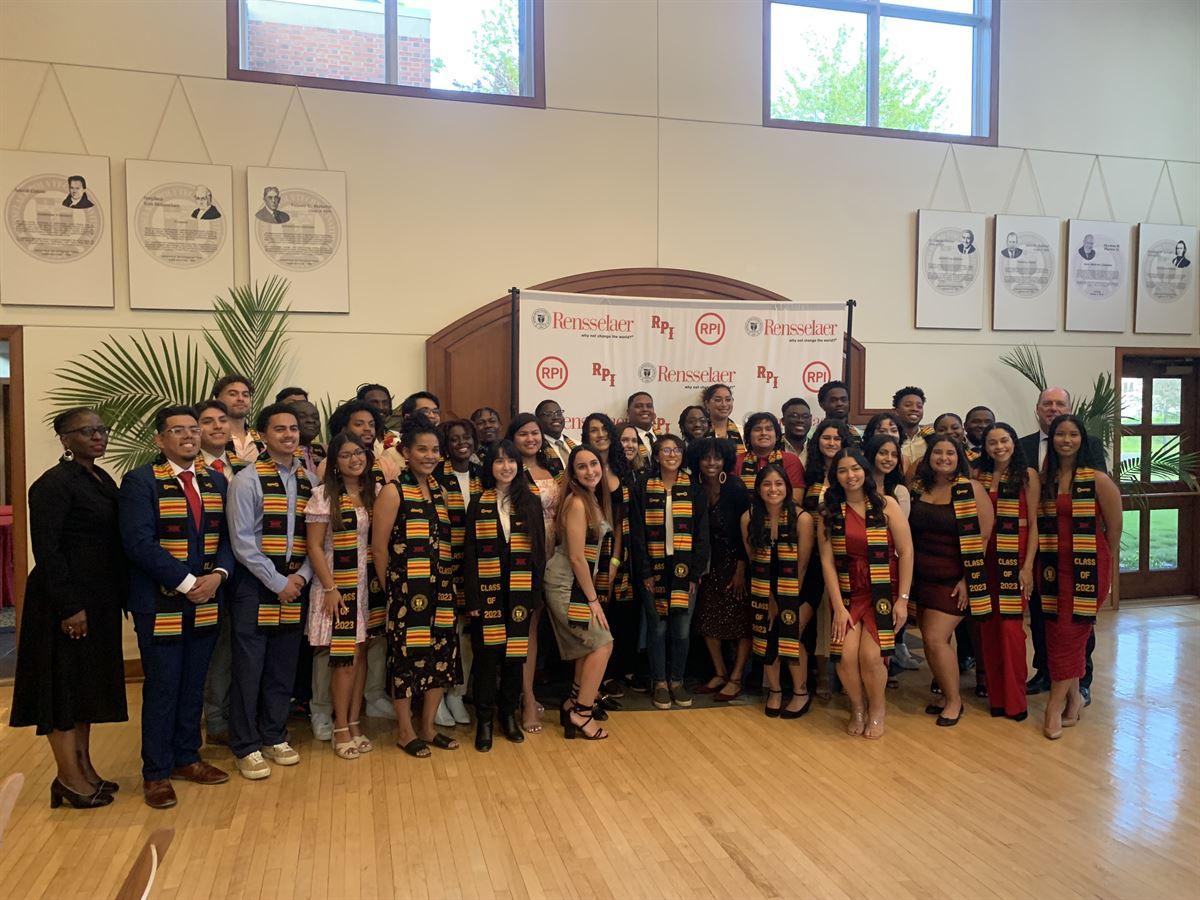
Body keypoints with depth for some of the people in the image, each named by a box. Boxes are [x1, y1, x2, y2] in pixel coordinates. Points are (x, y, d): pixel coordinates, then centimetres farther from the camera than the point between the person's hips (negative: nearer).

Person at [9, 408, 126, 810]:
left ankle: (83, 767, 28)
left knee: (87, 682, 16)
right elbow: (46, 550, -18)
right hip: (65, 601, -8)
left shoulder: (103, 479, 11)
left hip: (99, 599, 9)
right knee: (63, 682, 3)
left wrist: (118, 596, 10)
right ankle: (69, 777, 14)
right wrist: (69, 607, -20)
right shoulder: (53, 484, -14)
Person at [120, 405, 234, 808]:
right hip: (160, 603, -5)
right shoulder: (140, 481, -7)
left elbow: (227, 535, 8)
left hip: (206, 602, 5)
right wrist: (186, 582, -19)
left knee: (194, 685, 14)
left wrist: (218, 573, -10)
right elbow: (138, 542, -16)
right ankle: (156, 772, 18)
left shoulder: (215, 481, 10)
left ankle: (186, 757, 29)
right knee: (161, 688, 4)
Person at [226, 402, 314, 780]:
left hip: (294, 585, 4)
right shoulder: (247, 480, -6)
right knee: (249, 668, 2)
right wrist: (278, 582, -11)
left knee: (283, 667, 12)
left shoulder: (309, 480, 7)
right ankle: (246, 746, 15)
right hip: (255, 585, -4)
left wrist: (302, 575, -7)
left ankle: (274, 736, 27)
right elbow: (243, 541, -10)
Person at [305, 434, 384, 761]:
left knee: (361, 653, 9)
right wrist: (330, 588, -10)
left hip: (370, 585, 4)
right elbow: (314, 546, -6)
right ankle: (340, 728, 12)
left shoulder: (376, 492, 6)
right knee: (345, 656, -3)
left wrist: (383, 578, 0)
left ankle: (354, 723, 20)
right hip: (337, 586, -4)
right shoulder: (323, 495, -5)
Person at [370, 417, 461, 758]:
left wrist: (449, 583, 10)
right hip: (407, 590, -6)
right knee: (408, 654, 2)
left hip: (441, 588, 6)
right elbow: (379, 548, -8)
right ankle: (405, 731, 19)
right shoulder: (393, 491, -8)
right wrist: (392, 589, -5)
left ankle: (427, 727, 25)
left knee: (442, 654, 9)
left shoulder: (439, 492, 11)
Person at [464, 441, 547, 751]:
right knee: (486, 653, 0)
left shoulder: (531, 503, 5)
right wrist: (472, 598, -7)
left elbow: (539, 550, 5)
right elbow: (470, 553, 0)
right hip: (488, 589, -1)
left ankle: (509, 714, 24)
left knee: (515, 652, 7)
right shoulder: (480, 504, 3)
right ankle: (484, 720, 13)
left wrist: (536, 591, -2)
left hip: (519, 590, 1)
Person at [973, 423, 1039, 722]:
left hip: (1014, 560, -3)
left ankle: (1015, 700, 7)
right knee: (988, 628, 5)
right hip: (983, 559, 3)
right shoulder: (977, 475, 8)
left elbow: (1033, 524, -2)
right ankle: (995, 697, 17)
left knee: (1010, 628, -6)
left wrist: (1028, 566, -9)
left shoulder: (1028, 475, 1)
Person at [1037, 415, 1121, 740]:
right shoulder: (1044, 480, 6)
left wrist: (1103, 566, 4)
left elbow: (1114, 530, -1)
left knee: (1069, 634, -5)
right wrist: (1044, 563, 7)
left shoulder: (1098, 480, -7)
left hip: (1088, 567, -4)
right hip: (1054, 567, 4)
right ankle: (1074, 700, 22)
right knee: (1059, 634, 7)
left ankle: (1055, 706, 4)